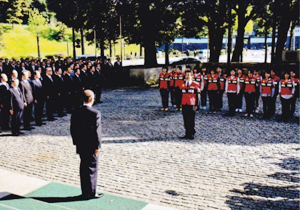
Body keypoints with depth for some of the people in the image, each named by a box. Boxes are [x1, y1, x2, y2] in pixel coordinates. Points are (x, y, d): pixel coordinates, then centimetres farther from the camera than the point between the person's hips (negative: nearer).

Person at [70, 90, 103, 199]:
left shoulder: (75, 112, -1)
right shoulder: (95, 113, -17)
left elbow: (72, 129, 5)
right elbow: (97, 131, -16)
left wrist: (76, 142, 15)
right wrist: (97, 146, -9)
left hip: (80, 146, 5)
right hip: (91, 146, -5)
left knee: (83, 168, 15)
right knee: (92, 169, 7)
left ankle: (85, 192, 25)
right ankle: (91, 193, 15)